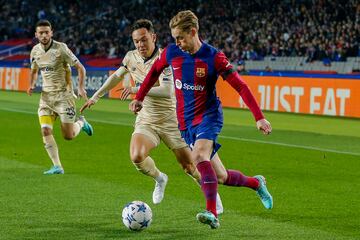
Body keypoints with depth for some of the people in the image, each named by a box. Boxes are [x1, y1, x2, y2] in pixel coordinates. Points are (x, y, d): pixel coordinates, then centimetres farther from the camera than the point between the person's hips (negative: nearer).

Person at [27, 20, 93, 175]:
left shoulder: (61, 48, -14)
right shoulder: (35, 51, 4)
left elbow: (80, 68, -9)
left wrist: (80, 87, -21)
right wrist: (32, 85, 4)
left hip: (64, 95, -5)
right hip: (46, 96, 5)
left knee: (68, 135, -4)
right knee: (45, 131, -11)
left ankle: (81, 123, 31)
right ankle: (57, 166, -6)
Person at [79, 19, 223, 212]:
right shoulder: (131, 57, 0)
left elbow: (167, 91, -33)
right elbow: (116, 76, 20)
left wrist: (137, 89, -37)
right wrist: (95, 97, 22)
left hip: (170, 120, -4)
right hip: (145, 121, 4)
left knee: (189, 166, 2)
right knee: (137, 157, -23)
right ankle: (159, 179, 10)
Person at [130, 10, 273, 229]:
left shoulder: (214, 57, -15)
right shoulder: (172, 53, -2)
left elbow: (241, 86, -14)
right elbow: (155, 71, 19)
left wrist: (259, 117, -18)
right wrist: (139, 98, 18)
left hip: (209, 115, -5)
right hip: (186, 122, 5)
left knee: (199, 156, -34)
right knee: (219, 177, 7)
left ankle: (212, 213, -40)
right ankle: (256, 183, 34)